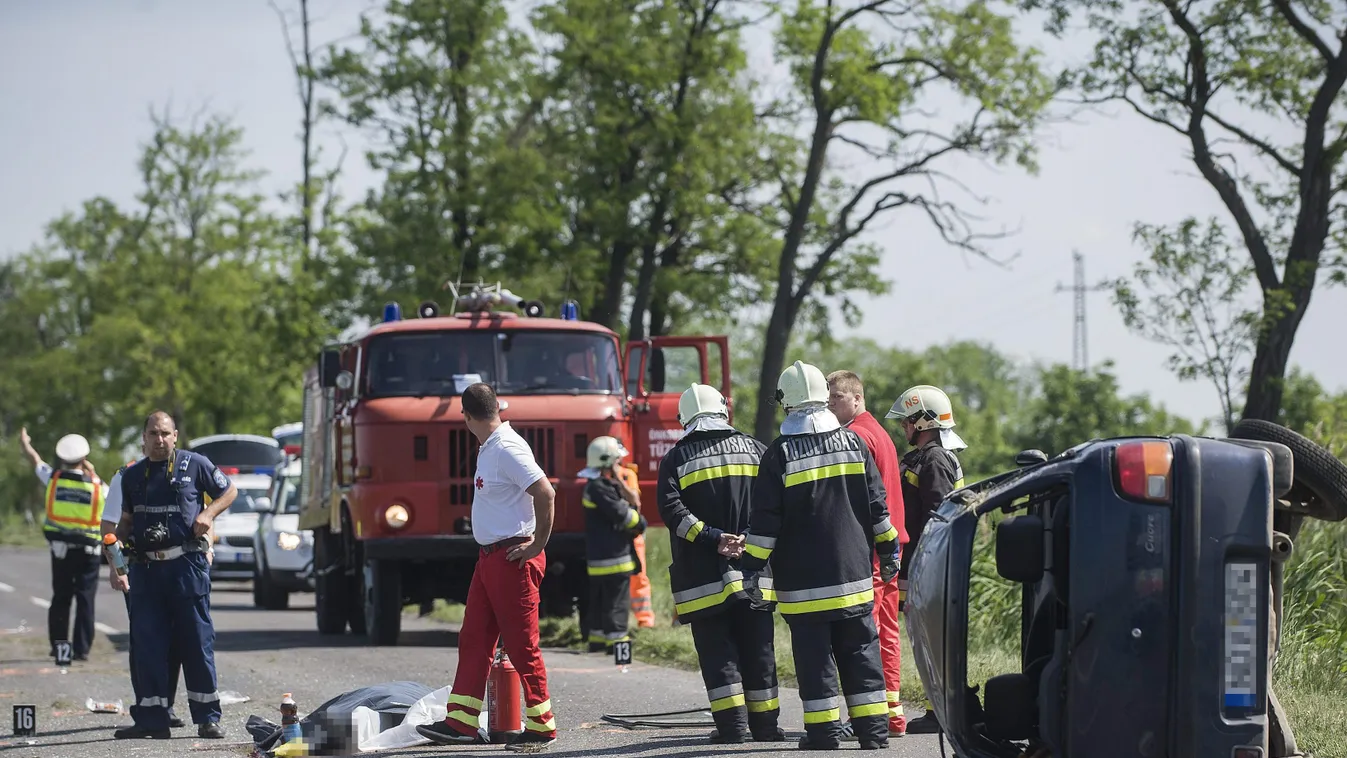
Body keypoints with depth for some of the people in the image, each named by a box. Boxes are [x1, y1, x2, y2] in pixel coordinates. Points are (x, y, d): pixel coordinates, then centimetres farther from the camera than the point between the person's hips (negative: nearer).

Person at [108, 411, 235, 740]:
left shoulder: (195, 465, 3)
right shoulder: (132, 475, 14)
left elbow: (229, 491, 12)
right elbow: (126, 522, 20)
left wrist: (208, 513, -7)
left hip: (187, 564, -4)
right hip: (145, 568, 4)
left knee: (197, 641, -1)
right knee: (147, 644, 1)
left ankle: (207, 718, 3)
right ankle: (151, 719, 5)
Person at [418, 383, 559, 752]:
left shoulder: (508, 449, -17)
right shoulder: (490, 449, 14)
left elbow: (545, 494, -25)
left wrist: (537, 545, -18)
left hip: (513, 558, -10)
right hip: (490, 556, 10)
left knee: (522, 645, -5)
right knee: (473, 640, 10)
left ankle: (542, 727, 2)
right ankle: (461, 723, 12)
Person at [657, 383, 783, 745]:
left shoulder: (676, 458, 2)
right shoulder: (755, 449, 9)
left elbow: (672, 509, -11)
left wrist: (712, 539, -14)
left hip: (703, 575, -2)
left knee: (717, 650, 2)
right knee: (757, 650, 9)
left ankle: (732, 724, -5)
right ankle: (764, 724, 12)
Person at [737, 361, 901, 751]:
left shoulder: (779, 454, -7)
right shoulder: (853, 441, 4)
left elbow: (765, 521, -9)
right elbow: (877, 505, 8)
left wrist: (751, 568, -4)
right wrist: (888, 551, 17)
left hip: (803, 581, -3)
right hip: (853, 572, 3)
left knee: (814, 655, 1)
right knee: (861, 651, 8)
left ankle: (824, 730, 0)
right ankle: (873, 728, 7)